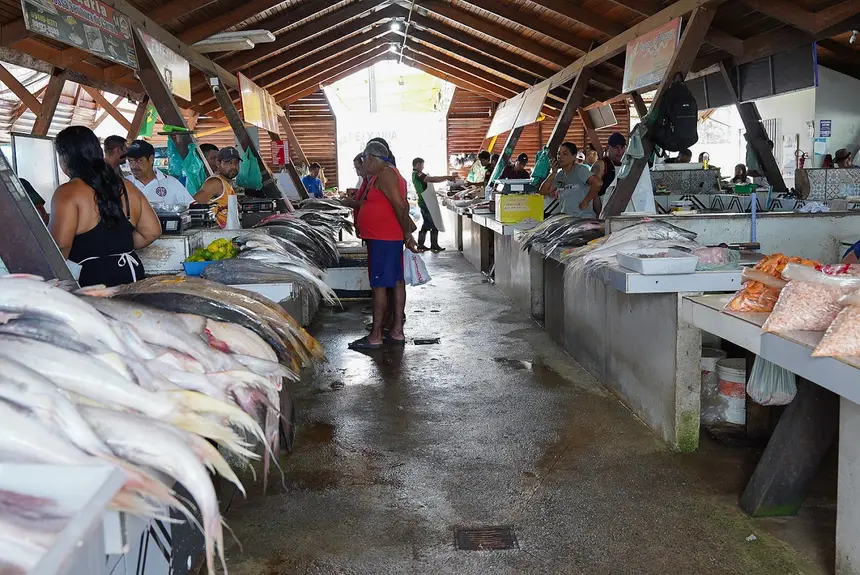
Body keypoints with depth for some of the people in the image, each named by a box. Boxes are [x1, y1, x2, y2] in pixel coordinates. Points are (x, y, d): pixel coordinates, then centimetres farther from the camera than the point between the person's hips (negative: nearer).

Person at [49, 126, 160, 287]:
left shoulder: (68, 193, -9)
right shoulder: (127, 187, 10)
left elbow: (60, 245, -19)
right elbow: (152, 231, 12)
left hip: (89, 282, -6)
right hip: (131, 276, 6)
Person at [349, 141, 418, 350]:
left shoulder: (384, 175, -14)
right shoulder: (387, 174, 18)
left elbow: (400, 205, -21)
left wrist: (407, 234, -16)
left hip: (382, 239, -11)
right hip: (390, 238, 11)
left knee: (379, 286, -7)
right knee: (396, 282, 10)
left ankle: (375, 336, -4)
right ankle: (397, 332, 15)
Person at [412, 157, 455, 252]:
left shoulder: (415, 174, 17)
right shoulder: (418, 174, -15)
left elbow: (430, 179, 16)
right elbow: (431, 179, -25)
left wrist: (446, 178, 10)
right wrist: (447, 177, -23)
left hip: (423, 202, 10)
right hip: (426, 203, -10)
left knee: (426, 224, 14)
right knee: (435, 224, -4)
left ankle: (420, 245, 15)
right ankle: (434, 246, -1)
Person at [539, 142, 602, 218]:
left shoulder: (580, 170, -8)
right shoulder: (560, 174, 13)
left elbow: (597, 183, -22)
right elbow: (543, 191, 9)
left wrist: (585, 202, -17)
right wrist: (553, 173, 1)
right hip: (565, 218, 7)